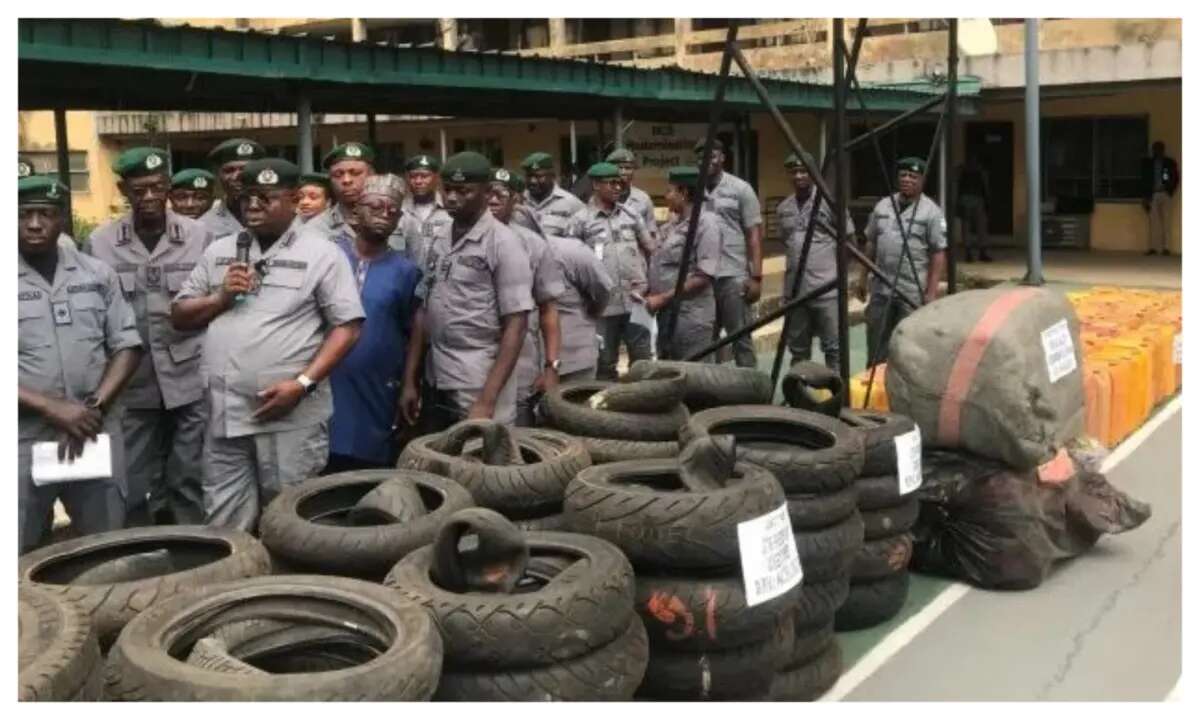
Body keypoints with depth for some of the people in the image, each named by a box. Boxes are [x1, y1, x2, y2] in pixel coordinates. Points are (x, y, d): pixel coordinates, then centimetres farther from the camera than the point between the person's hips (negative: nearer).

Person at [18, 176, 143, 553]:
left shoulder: (97, 274, 7)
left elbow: (127, 345, 6)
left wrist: (94, 407, -8)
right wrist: (52, 409, -16)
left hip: (96, 431, 2)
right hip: (25, 439, -2)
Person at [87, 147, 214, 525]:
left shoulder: (199, 235, 1)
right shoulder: (99, 242, 3)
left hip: (191, 379, -1)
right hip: (131, 384, 1)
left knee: (190, 479, 6)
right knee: (136, 485, 9)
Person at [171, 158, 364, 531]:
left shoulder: (321, 252, -2)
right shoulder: (219, 251, 14)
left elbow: (347, 326, -7)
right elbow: (179, 316, 17)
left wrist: (302, 383, -17)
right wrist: (221, 297, -3)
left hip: (292, 416, -4)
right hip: (225, 415, 5)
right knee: (223, 526, 11)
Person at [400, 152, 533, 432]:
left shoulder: (503, 243, -9)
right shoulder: (439, 242, 9)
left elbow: (515, 327, -13)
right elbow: (423, 312, 14)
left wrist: (487, 400, -19)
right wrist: (410, 379, 8)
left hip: (478, 387, -6)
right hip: (435, 383, 6)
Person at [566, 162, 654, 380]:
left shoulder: (630, 215, 9)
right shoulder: (580, 220, -3)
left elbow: (650, 249, 18)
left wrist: (645, 282, 10)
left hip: (635, 301, 4)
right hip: (603, 305, -3)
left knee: (643, 360, 9)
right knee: (605, 363, 7)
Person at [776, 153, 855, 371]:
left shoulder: (829, 201, -4)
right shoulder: (783, 208, 12)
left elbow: (848, 238, 0)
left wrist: (833, 263, 2)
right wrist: (796, 260, 13)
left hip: (826, 288, -5)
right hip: (794, 289, 5)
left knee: (833, 347, -3)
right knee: (798, 349, 13)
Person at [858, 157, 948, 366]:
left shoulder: (931, 212, -6)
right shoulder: (882, 206, 11)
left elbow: (939, 254, -9)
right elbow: (871, 244, 17)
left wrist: (932, 291, -14)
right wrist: (863, 277, 14)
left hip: (913, 293, -5)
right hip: (880, 288, 5)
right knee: (876, 344, 12)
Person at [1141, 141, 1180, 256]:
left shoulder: (1170, 163, 5)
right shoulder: (1147, 163, 8)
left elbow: (1176, 179, 8)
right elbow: (1144, 180, 8)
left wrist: (1170, 192, -5)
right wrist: (1145, 197, 2)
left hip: (1165, 195, -1)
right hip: (1152, 195, 1)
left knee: (1166, 221, -4)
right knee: (1153, 221, -2)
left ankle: (1165, 247, -4)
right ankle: (1153, 247, -2)